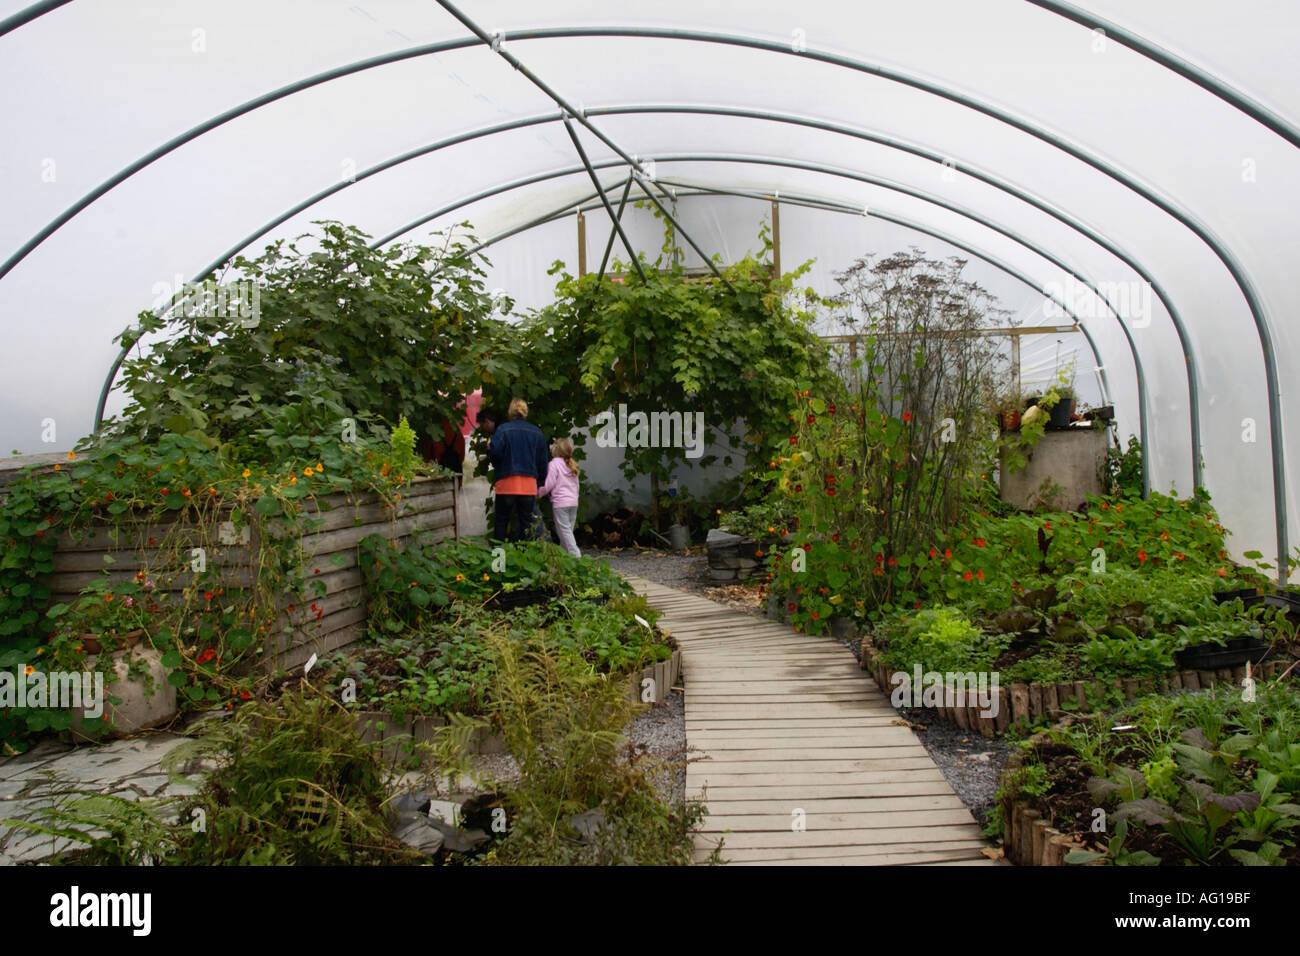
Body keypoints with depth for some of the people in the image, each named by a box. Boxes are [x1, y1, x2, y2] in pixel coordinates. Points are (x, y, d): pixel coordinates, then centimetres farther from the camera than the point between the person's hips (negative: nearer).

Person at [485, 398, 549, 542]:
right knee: (526, 523, 9)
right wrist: (541, 479, 21)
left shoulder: (502, 429, -4)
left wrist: (488, 445, 6)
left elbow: (495, 452, -16)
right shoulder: (536, 432, 6)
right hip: (529, 485, 2)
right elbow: (543, 461, 9)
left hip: (506, 484, -2)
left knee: (501, 522, 11)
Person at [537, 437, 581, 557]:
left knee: (565, 530, -5)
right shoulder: (572, 465, 14)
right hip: (573, 502, 7)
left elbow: (549, 484, -10)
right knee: (568, 530, 11)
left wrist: (538, 493, 4)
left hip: (560, 502, -7)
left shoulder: (554, 463, -8)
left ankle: (576, 555, -10)